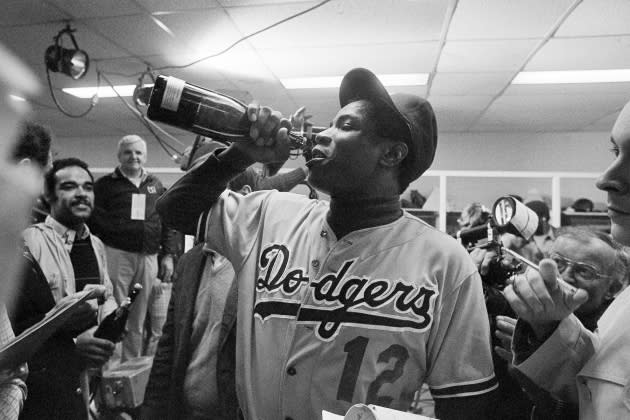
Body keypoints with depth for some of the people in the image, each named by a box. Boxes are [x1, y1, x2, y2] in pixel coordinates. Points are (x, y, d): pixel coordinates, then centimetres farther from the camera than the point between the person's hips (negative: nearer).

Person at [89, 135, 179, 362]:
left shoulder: (156, 185, 16)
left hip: (148, 258, 3)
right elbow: (94, 220, -2)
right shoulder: (106, 184, 6)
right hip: (116, 255, -3)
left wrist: (168, 254, 8)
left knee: (138, 321, 10)